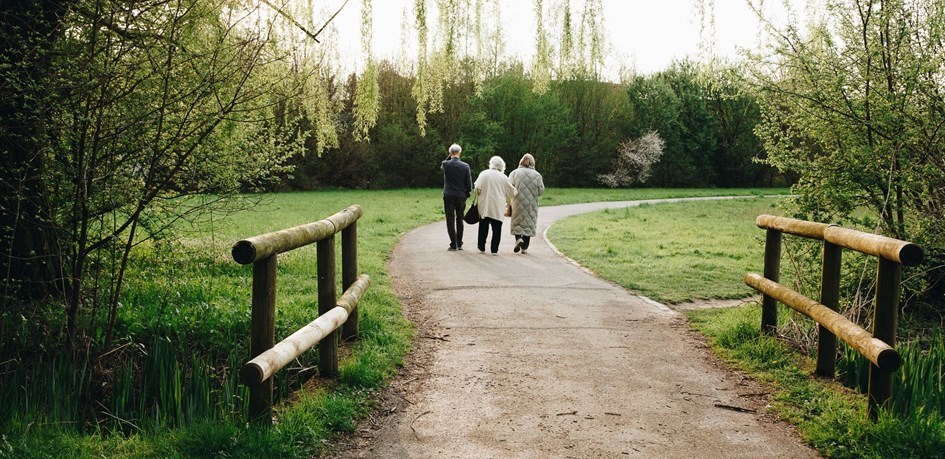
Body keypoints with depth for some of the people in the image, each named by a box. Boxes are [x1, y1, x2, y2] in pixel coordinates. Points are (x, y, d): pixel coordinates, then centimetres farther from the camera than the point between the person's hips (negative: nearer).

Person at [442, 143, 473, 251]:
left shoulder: (446, 164, -7)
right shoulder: (465, 166, -5)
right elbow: (469, 183, -1)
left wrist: (449, 157, 11)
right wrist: (468, 193, 13)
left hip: (449, 196, -2)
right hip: (461, 196, 2)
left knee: (450, 220, 2)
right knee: (459, 220, 14)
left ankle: (453, 244, -2)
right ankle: (459, 244, 18)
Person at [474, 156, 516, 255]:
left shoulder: (484, 174, -3)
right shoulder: (503, 177, 0)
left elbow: (477, 187, -11)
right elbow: (512, 191, 7)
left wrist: (479, 194, 8)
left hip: (484, 206, 1)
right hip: (498, 207, -1)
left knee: (483, 227, 12)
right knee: (496, 228, 3)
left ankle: (482, 247, 18)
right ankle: (494, 249, 1)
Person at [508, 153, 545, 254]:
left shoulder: (514, 173, -2)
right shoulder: (536, 175, -1)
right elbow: (541, 190, -4)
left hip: (518, 203, 0)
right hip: (531, 204, 0)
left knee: (517, 221, 13)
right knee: (529, 223, 8)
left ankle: (518, 238, -14)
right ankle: (524, 248, 7)